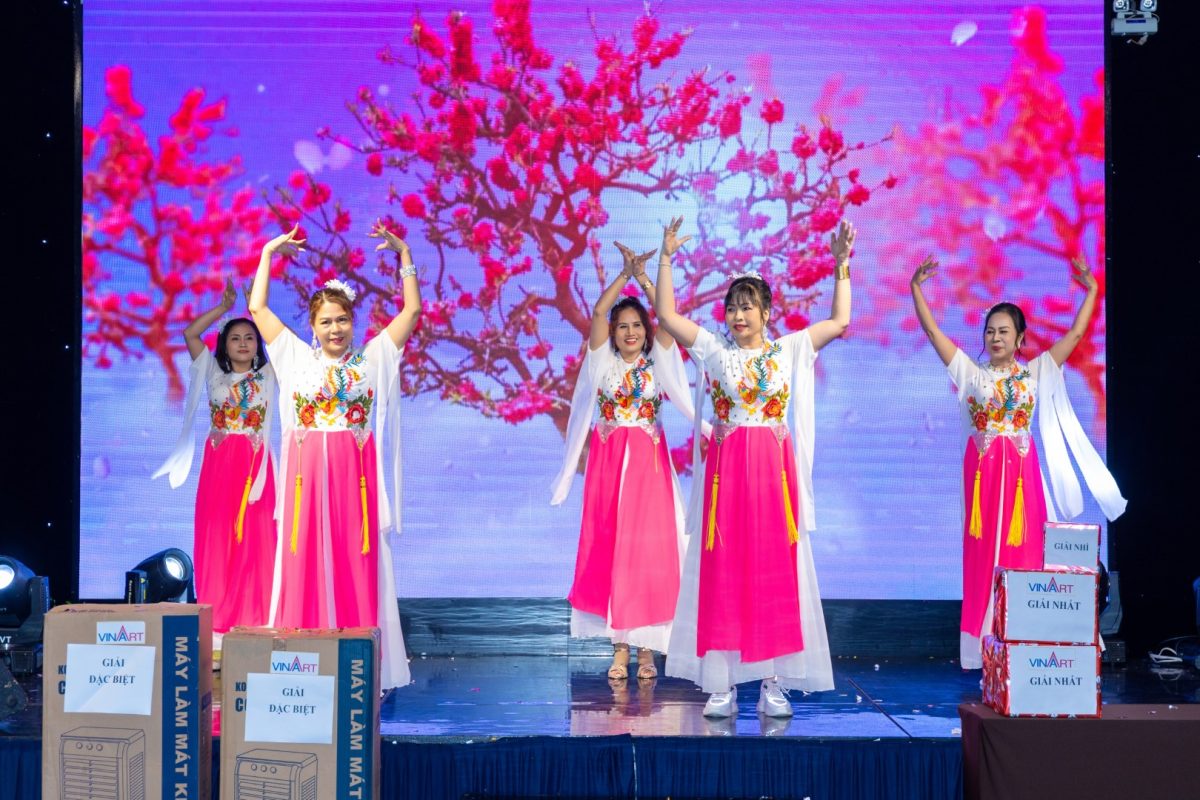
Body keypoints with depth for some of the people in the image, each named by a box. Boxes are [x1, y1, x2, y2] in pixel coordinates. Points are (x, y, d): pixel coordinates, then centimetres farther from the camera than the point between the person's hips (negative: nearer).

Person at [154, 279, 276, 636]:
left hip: (255, 463, 0)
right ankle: (216, 618, 1)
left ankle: (254, 617, -2)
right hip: (219, 461, 1)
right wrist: (223, 308, 0)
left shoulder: (267, 375, 10)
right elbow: (190, 334, 1)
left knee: (255, 537, -4)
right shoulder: (214, 372, 10)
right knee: (217, 536, -2)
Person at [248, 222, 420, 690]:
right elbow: (257, 308, 11)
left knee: (357, 567, 0)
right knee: (305, 566, -2)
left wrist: (403, 254, 7)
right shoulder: (296, 358, 10)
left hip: (355, 477, 0)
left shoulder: (373, 359, 10)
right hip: (307, 476, 0)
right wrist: (269, 254, 14)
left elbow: (412, 309, 9)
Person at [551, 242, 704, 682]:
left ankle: (646, 648, 2)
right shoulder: (603, 362, 7)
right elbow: (598, 312, -4)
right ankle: (619, 647, 5)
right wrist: (626, 273, -8)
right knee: (610, 549, -1)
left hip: (649, 464, 0)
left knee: (649, 549, -4)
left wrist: (643, 275, -9)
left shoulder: (657, 363, 7)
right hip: (608, 463, 0)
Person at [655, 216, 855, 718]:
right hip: (726, 468, 0)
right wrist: (666, 260, 0)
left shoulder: (790, 350, 9)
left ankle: (774, 683, 4)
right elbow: (666, 316, 5)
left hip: (775, 469, 0)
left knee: (774, 572, 0)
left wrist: (841, 267, 2)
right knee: (723, 573, -2)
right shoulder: (714, 351, 9)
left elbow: (839, 322, 6)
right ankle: (721, 684, 1)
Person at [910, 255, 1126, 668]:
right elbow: (932, 330, 1)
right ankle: (983, 646, 2)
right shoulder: (971, 373, 5)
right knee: (983, 553, -1)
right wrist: (916, 287, -6)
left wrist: (1090, 290, 0)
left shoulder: (1036, 372, 7)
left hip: (1021, 469, 1)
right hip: (982, 469, -1)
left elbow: (1075, 334, 6)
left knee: (1022, 550, -1)